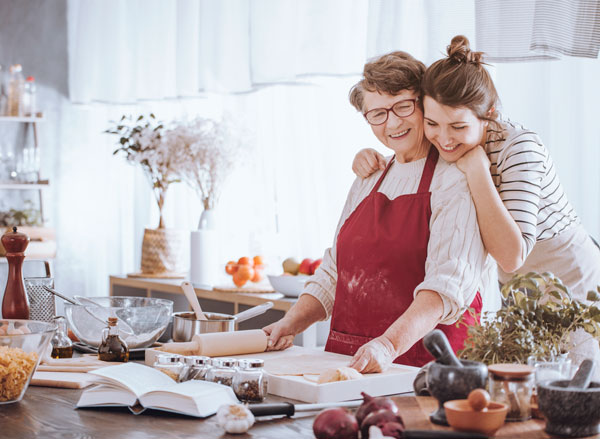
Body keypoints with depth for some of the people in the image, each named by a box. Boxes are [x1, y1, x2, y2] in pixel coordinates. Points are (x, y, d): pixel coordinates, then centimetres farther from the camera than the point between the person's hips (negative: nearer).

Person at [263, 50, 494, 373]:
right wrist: (292, 324, 8)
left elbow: (449, 283, -19)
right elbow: (335, 271, 23)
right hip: (347, 360, 7)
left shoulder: (456, 181, -6)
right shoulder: (367, 181, 18)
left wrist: (390, 344, -31)